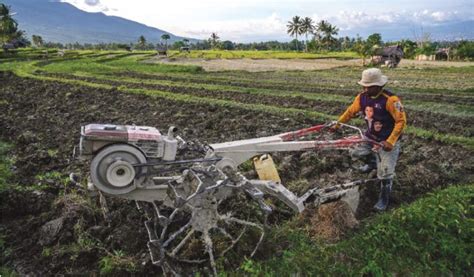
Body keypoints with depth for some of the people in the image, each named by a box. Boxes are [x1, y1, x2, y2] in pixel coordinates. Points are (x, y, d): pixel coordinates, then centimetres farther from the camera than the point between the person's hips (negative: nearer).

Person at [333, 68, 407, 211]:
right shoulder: (362, 97, -9)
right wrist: (337, 124, 8)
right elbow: (350, 111, 6)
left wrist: (390, 142, -30)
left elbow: (401, 121, -25)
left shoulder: (390, 99, -28)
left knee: (385, 173, -2)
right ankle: (372, 162, 44)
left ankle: (384, 199, 20)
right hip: (370, 137, 6)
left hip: (388, 140, -6)